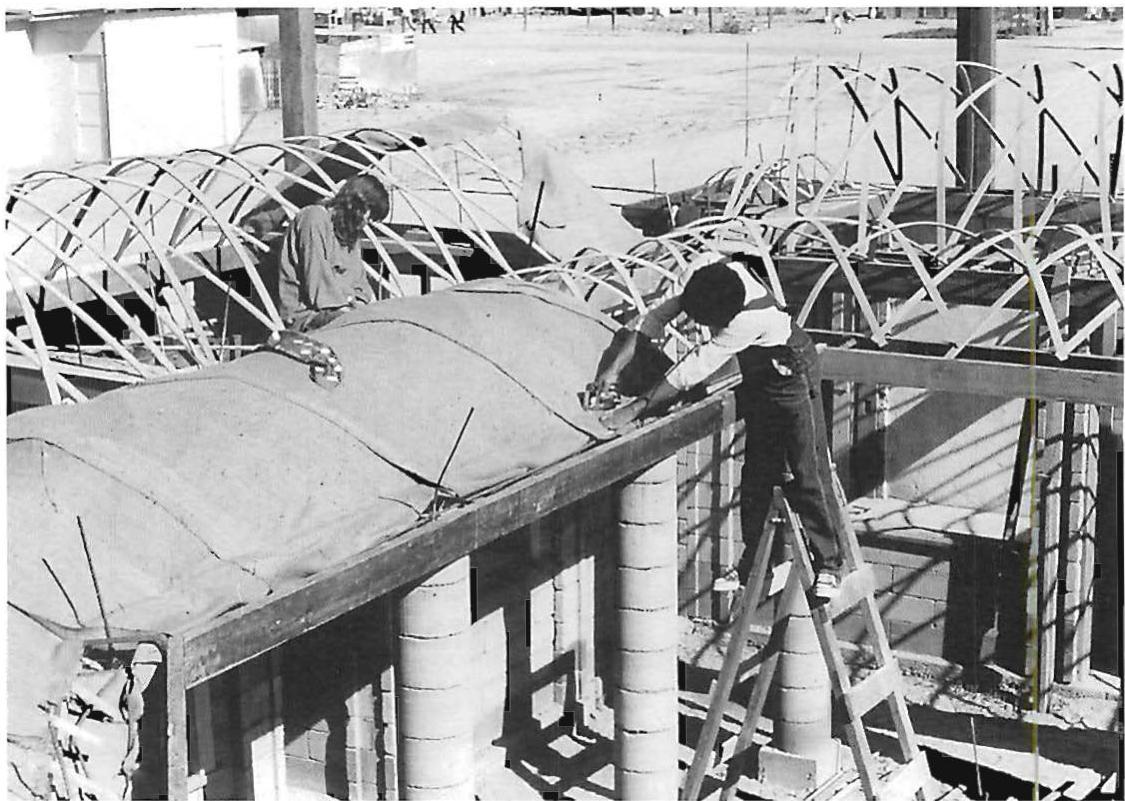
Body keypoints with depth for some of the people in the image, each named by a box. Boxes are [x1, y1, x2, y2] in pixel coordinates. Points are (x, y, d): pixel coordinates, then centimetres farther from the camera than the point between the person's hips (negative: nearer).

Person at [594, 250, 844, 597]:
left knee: (807, 472, -3)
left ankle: (828, 565, 9)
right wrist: (617, 365, -16)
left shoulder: (752, 318, -40)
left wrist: (635, 410, -34)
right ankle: (753, 564, 17)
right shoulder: (705, 269, -23)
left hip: (792, 375, -7)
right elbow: (661, 313, -11)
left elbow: (693, 371, -37)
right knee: (757, 470, 10)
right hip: (758, 375, 7)